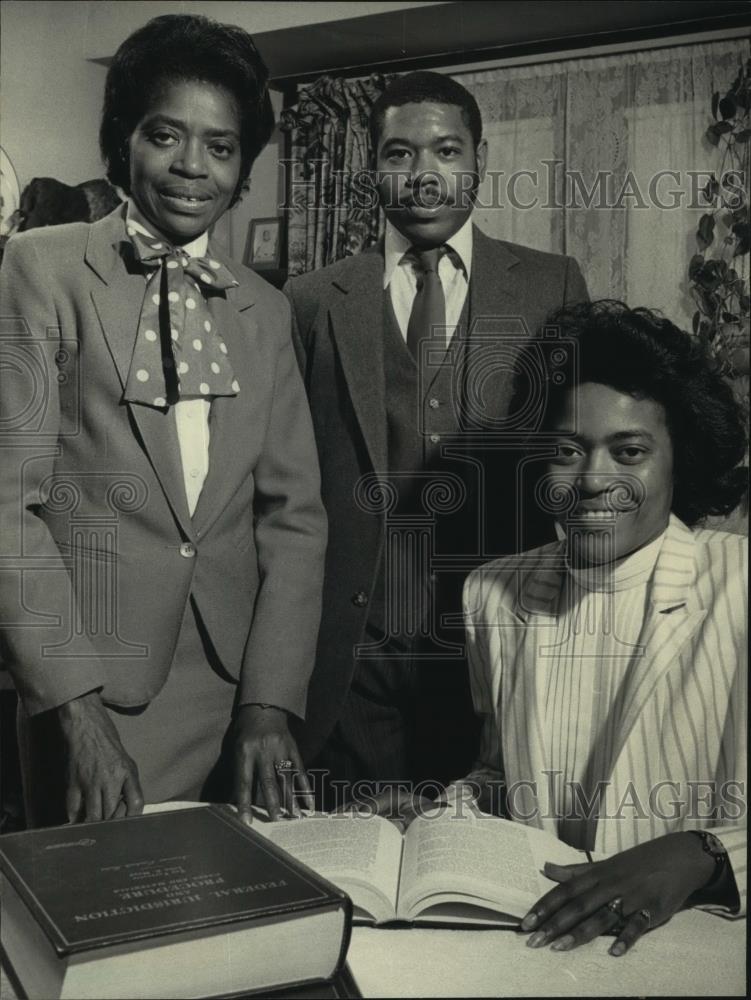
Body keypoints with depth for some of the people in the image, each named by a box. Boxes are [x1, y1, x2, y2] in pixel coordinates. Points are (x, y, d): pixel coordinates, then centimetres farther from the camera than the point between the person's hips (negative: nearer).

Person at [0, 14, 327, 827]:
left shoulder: (264, 309, 10)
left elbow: (294, 513, 5)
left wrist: (271, 704, -5)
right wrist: (75, 710, -14)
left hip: (239, 698, 4)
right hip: (90, 699, -3)